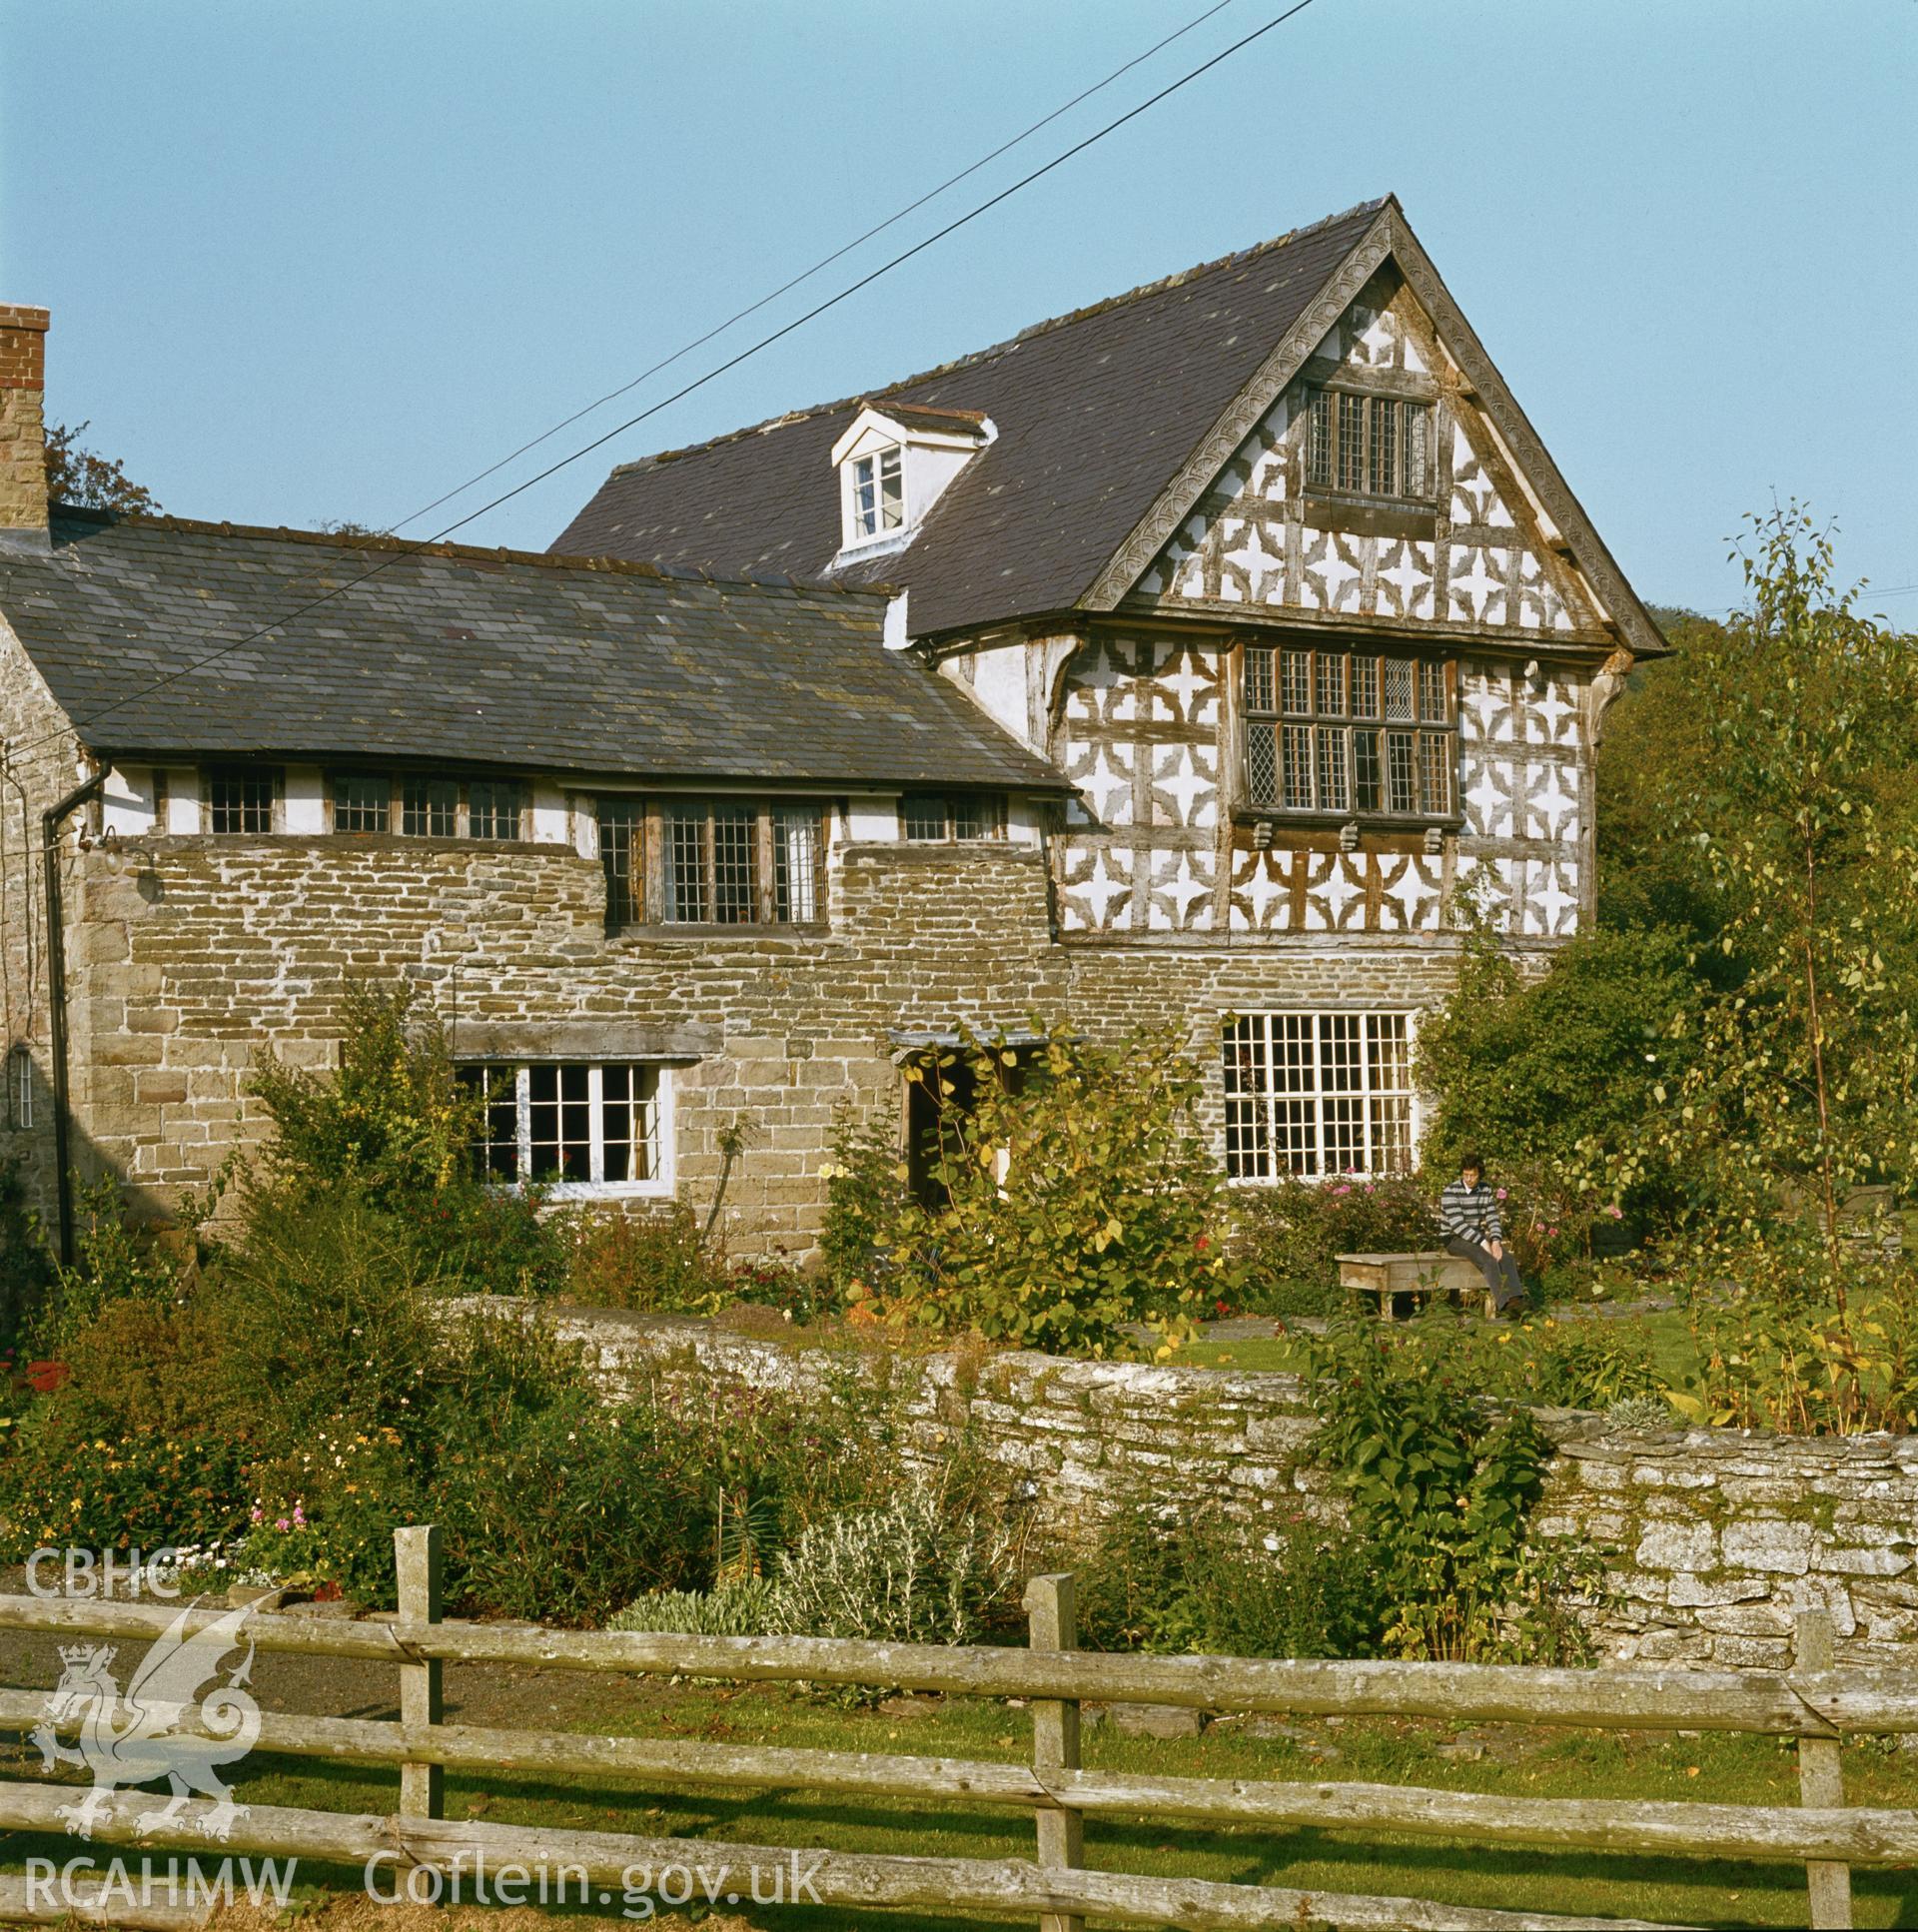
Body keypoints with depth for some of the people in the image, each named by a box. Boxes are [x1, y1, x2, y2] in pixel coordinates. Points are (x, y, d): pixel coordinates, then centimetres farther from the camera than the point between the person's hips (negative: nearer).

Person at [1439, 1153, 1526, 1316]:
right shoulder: (1451, 1191, -16)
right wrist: (1483, 1243, -26)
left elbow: (1493, 1218, 2)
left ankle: (1515, 1298, -38)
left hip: (1477, 1237, 6)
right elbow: (1457, 1224, -22)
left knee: (1506, 1258, -23)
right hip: (1454, 1239, -6)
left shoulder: (1486, 1189, 4)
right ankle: (1503, 1302, -37)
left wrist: (1496, 1241, -18)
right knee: (1489, 1260, -31)